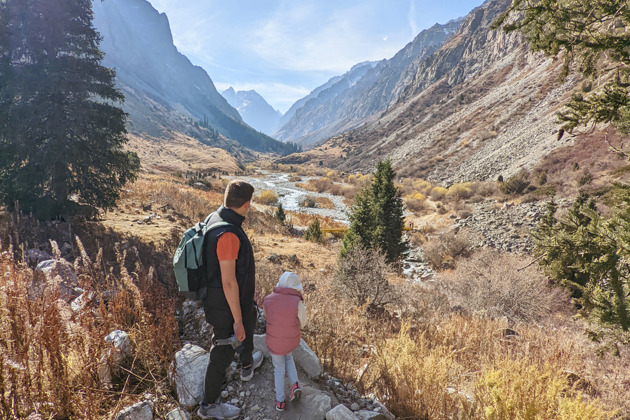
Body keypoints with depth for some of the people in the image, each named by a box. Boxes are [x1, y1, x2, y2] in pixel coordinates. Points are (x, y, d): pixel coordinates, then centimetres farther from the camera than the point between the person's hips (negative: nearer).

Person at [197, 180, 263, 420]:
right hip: (226, 305, -10)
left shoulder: (216, 218, -4)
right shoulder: (228, 234, -35)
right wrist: (237, 320, -20)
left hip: (215, 294, 10)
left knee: (250, 317, 33)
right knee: (223, 354, 12)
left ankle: (247, 365, 56)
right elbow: (228, 282, -30)